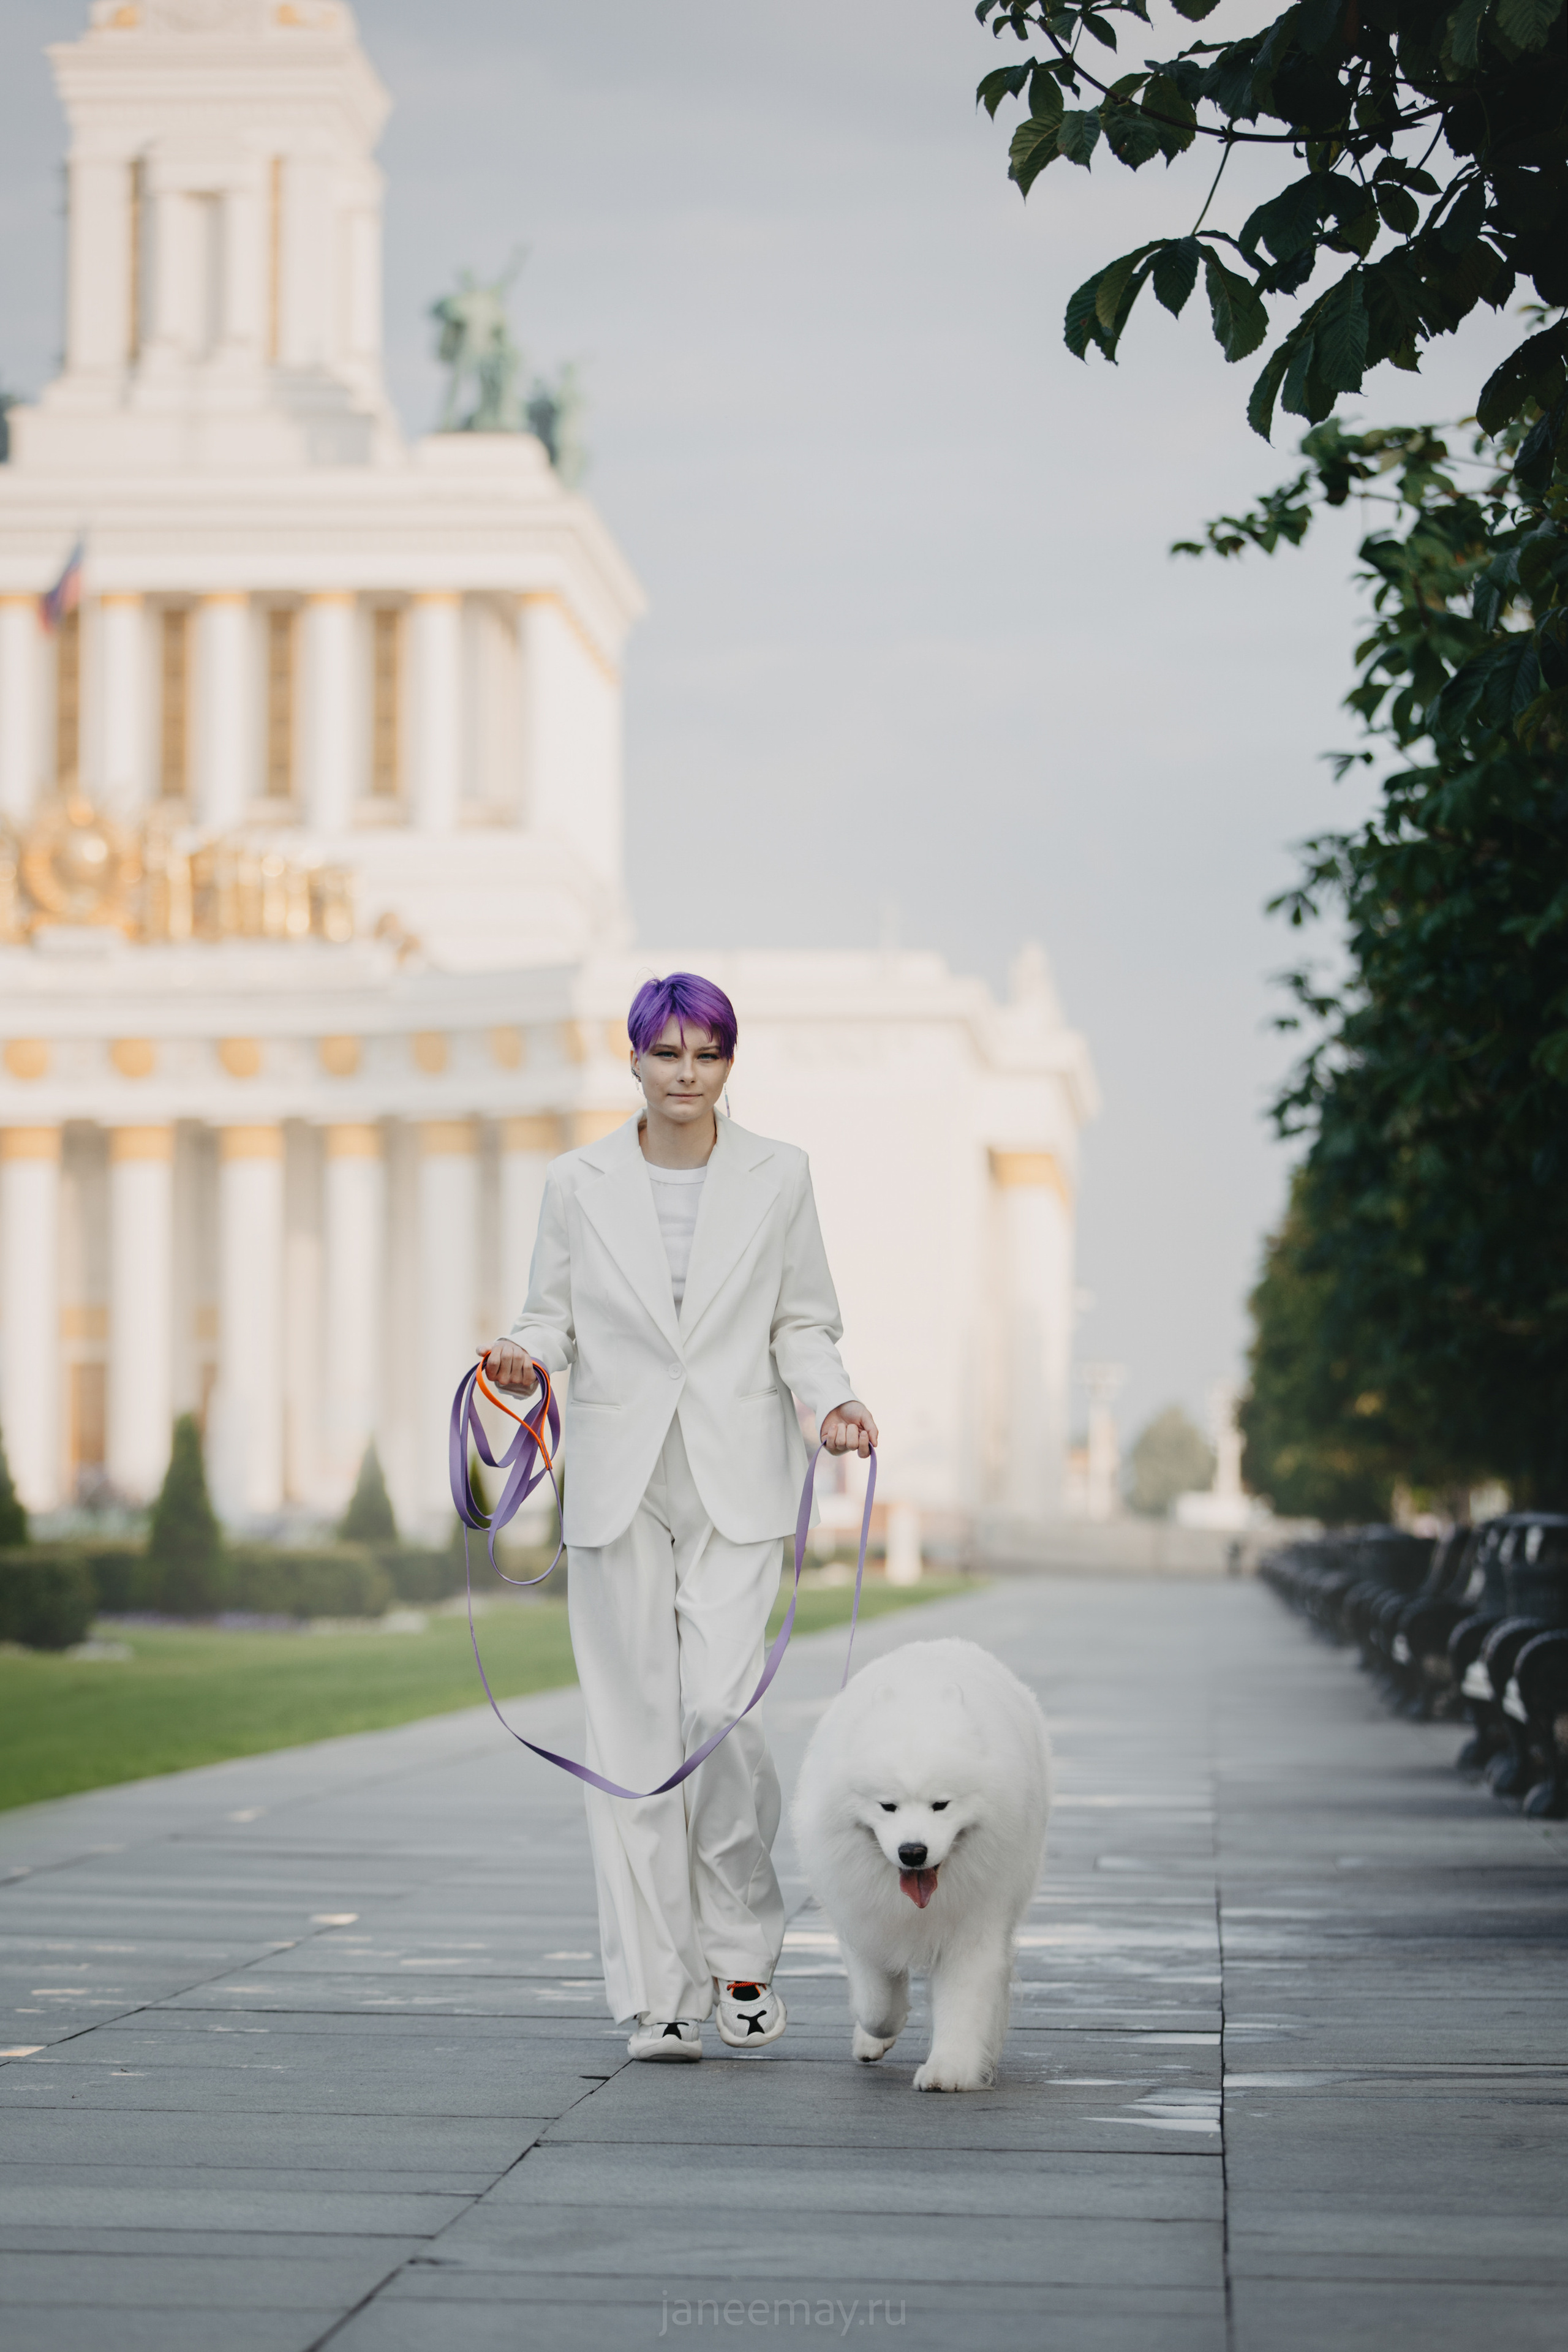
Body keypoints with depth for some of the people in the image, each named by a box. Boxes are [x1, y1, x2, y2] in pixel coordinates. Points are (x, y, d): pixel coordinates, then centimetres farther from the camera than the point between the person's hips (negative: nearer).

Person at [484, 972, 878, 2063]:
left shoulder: (777, 1177, 5)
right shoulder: (579, 1183, 5)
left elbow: (804, 1325, 9)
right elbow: (554, 1316, 10)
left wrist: (832, 1402, -9)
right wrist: (524, 1356, -12)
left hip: (736, 1484, -1)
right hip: (619, 1484, 1)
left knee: (719, 1710, -13)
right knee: (634, 1734, -1)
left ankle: (745, 1951, 9)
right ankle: (659, 1994, 5)